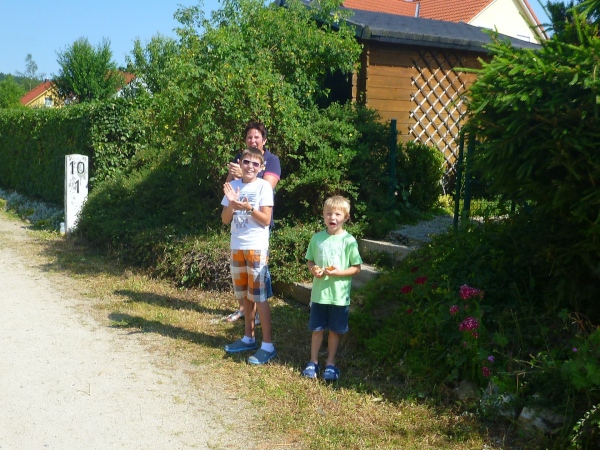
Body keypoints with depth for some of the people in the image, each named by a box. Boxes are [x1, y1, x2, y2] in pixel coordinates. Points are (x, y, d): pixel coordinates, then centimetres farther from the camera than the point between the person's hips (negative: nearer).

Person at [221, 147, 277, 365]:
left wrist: (248, 207, -24)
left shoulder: (263, 186, -7)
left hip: (256, 248, -5)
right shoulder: (233, 185, 7)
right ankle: (248, 338, 27)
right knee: (244, 295, 14)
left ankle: (268, 345, 1)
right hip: (237, 247, 6)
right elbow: (225, 219, 4)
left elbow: (266, 220, -10)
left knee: (258, 296, -4)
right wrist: (232, 203, -14)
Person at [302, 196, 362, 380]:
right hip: (319, 292, 2)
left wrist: (339, 272, -20)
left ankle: (330, 363, 26)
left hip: (339, 295, -2)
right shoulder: (317, 238, 0)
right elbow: (309, 260, 11)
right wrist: (313, 269, -11)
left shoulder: (349, 241, -8)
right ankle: (313, 362, 25)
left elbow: (356, 268, -5)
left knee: (335, 330, 11)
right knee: (317, 329, 11)